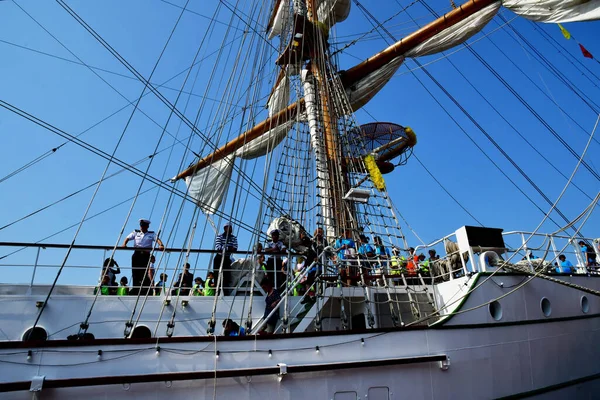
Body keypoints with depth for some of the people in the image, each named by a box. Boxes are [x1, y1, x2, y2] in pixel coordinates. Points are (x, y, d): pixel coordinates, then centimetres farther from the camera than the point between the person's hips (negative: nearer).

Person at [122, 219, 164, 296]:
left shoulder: (152, 234, 10)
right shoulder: (135, 233, 17)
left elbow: (157, 239, -7)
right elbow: (128, 238, 6)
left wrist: (161, 245, -28)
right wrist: (124, 244, -16)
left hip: (146, 255, -2)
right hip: (136, 254, 2)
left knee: (144, 272, -10)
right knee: (135, 272, 1)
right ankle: (135, 289, 9)